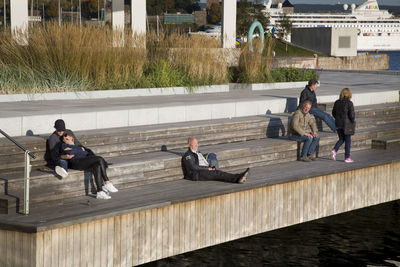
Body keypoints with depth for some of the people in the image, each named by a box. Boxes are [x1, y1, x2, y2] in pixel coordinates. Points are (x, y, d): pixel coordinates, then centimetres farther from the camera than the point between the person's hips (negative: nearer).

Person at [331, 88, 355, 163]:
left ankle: (335, 150, -8)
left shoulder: (337, 102, 3)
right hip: (347, 124, -5)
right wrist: (353, 122, 1)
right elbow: (351, 114, -15)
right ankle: (347, 157, 8)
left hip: (338, 123, 5)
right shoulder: (349, 103, -13)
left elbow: (333, 113, 9)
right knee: (347, 140, 5)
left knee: (341, 139, 18)